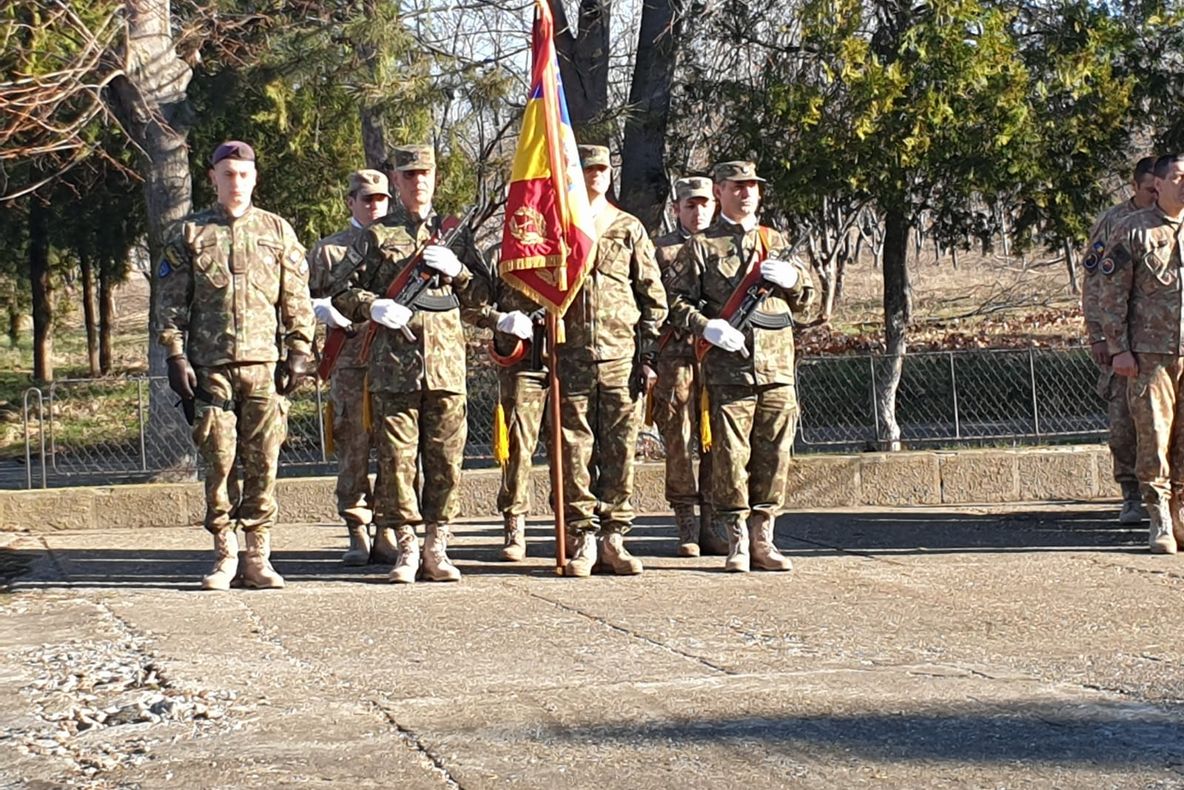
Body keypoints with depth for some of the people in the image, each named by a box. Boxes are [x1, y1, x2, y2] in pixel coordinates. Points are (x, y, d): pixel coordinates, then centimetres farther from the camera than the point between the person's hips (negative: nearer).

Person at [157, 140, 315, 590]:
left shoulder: (277, 232, 11)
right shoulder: (189, 234, 9)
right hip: (210, 366, 0)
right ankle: (224, 556, 7)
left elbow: (297, 300, 10)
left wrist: (299, 353, 2)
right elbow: (172, 302, 6)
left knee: (263, 464, 0)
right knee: (218, 462, 0)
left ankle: (258, 556, 6)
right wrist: (176, 356, -3)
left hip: (264, 366, 1)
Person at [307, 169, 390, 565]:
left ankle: (389, 532, 6)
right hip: (350, 360, -1)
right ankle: (358, 533, 4)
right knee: (353, 447, -2)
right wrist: (325, 310, -9)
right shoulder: (329, 249, 13)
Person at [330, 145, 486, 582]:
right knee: (397, 458, -2)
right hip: (393, 363, -2)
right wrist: (373, 307, -11)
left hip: (446, 363, 2)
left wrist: (455, 269, -3)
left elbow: (481, 296, 15)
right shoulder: (376, 236, 10)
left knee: (446, 457, 1)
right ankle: (406, 548, 5)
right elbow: (343, 293, 8)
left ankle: (436, 549, 8)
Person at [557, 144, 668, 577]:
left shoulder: (630, 229, 11)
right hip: (570, 357, -1)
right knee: (575, 450, -2)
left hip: (622, 357, 1)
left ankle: (614, 536, 8)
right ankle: (582, 539, 3)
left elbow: (653, 295, 10)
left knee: (620, 450, 1)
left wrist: (648, 355, 2)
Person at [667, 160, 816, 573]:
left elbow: (808, 298, 22)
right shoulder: (701, 247, 6)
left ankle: (762, 538, 12)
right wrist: (706, 327, -15)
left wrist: (791, 278, 0)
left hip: (777, 368, 4)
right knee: (730, 456, -4)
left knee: (773, 455, 3)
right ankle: (737, 542, 4)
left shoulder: (776, 242, 19)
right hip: (727, 370, -4)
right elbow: (678, 302, 2)